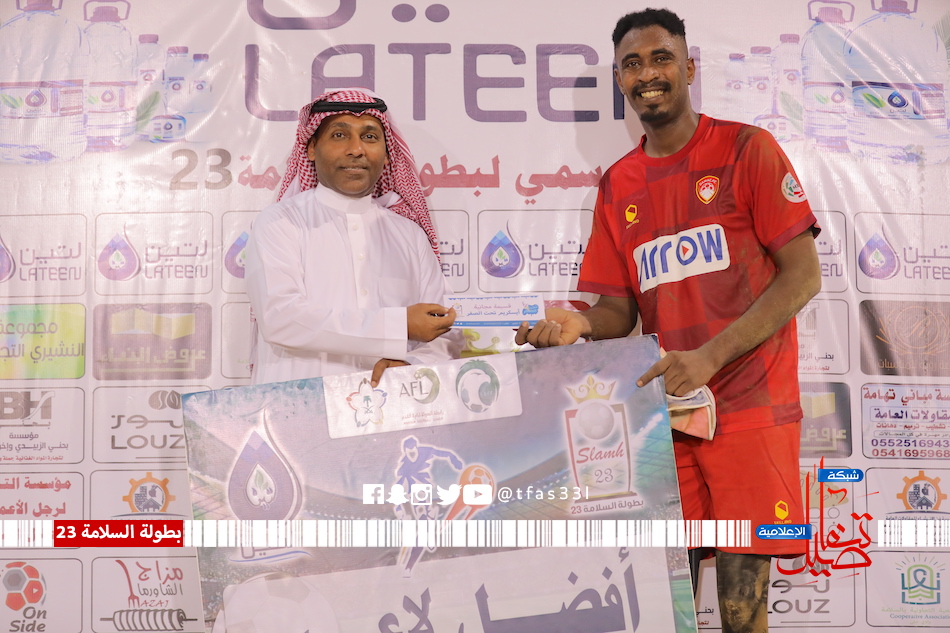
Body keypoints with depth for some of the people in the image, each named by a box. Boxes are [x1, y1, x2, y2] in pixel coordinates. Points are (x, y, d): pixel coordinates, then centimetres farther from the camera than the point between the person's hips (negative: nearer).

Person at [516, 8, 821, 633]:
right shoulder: (618, 186, 13)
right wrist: (581, 325, -12)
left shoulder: (746, 148, -1)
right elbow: (619, 306, 13)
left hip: (749, 410, -4)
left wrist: (710, 356, -17)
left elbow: (803, 276, -7)